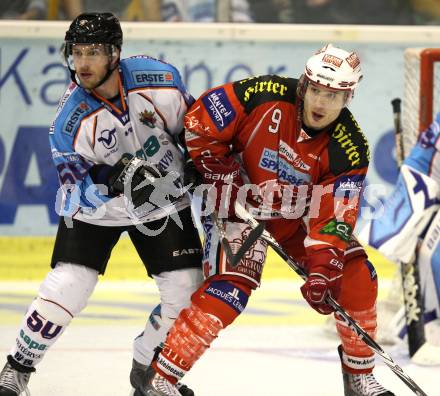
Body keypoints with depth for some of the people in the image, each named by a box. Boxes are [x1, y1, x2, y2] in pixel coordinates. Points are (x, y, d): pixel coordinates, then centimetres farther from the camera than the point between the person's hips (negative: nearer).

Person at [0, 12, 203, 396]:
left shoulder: (158, 78, -21)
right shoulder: (71, 121, -24)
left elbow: (192, 122, -1)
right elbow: (82, 195, -23)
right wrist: (117, 184, -41)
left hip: (164, 201, 3)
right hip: (94, 204, -2)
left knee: (188, 292, -2)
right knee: (67, 286, -16)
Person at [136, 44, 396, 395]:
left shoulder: (350, 149, -20)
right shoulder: (265, 94, -26)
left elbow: (333, 217, -23)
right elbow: (198, 123, -15)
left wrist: (323, 268, -36)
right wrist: (221, 174, -17)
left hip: (298, 215, 4)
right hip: (239, 205, -4)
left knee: (355, 274, -7)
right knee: (232, 284, -24)